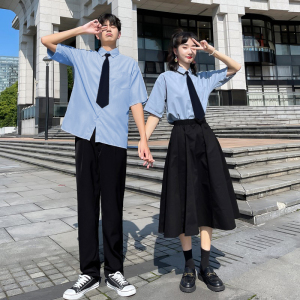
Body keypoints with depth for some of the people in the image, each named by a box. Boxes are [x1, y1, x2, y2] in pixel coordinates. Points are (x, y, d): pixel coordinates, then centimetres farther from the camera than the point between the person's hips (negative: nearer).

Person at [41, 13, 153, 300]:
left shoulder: (129, 64, 15)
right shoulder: (81, 58, 19)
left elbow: (136, 103, 7)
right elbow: (46, 41, 16)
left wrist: (143, 140, -3)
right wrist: (82, 29, 12)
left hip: (114, 140, -1)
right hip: (86, 137, 2)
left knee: (113, 206, 1)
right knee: (87, 203, 3)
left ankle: (114, 271, 13)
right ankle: (89, 272, 13)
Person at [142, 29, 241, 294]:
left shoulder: (204, 78, 16)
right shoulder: (166, 79, 5)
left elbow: (235, 68, 21)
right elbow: (154, 114, -1)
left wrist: (212, 51, 9)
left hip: (205, 137, 4)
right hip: (182, 138, -4)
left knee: (208, 199, 3)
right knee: (183, 200, 0)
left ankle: (206, 266, 16)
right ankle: (189, 266, 17)